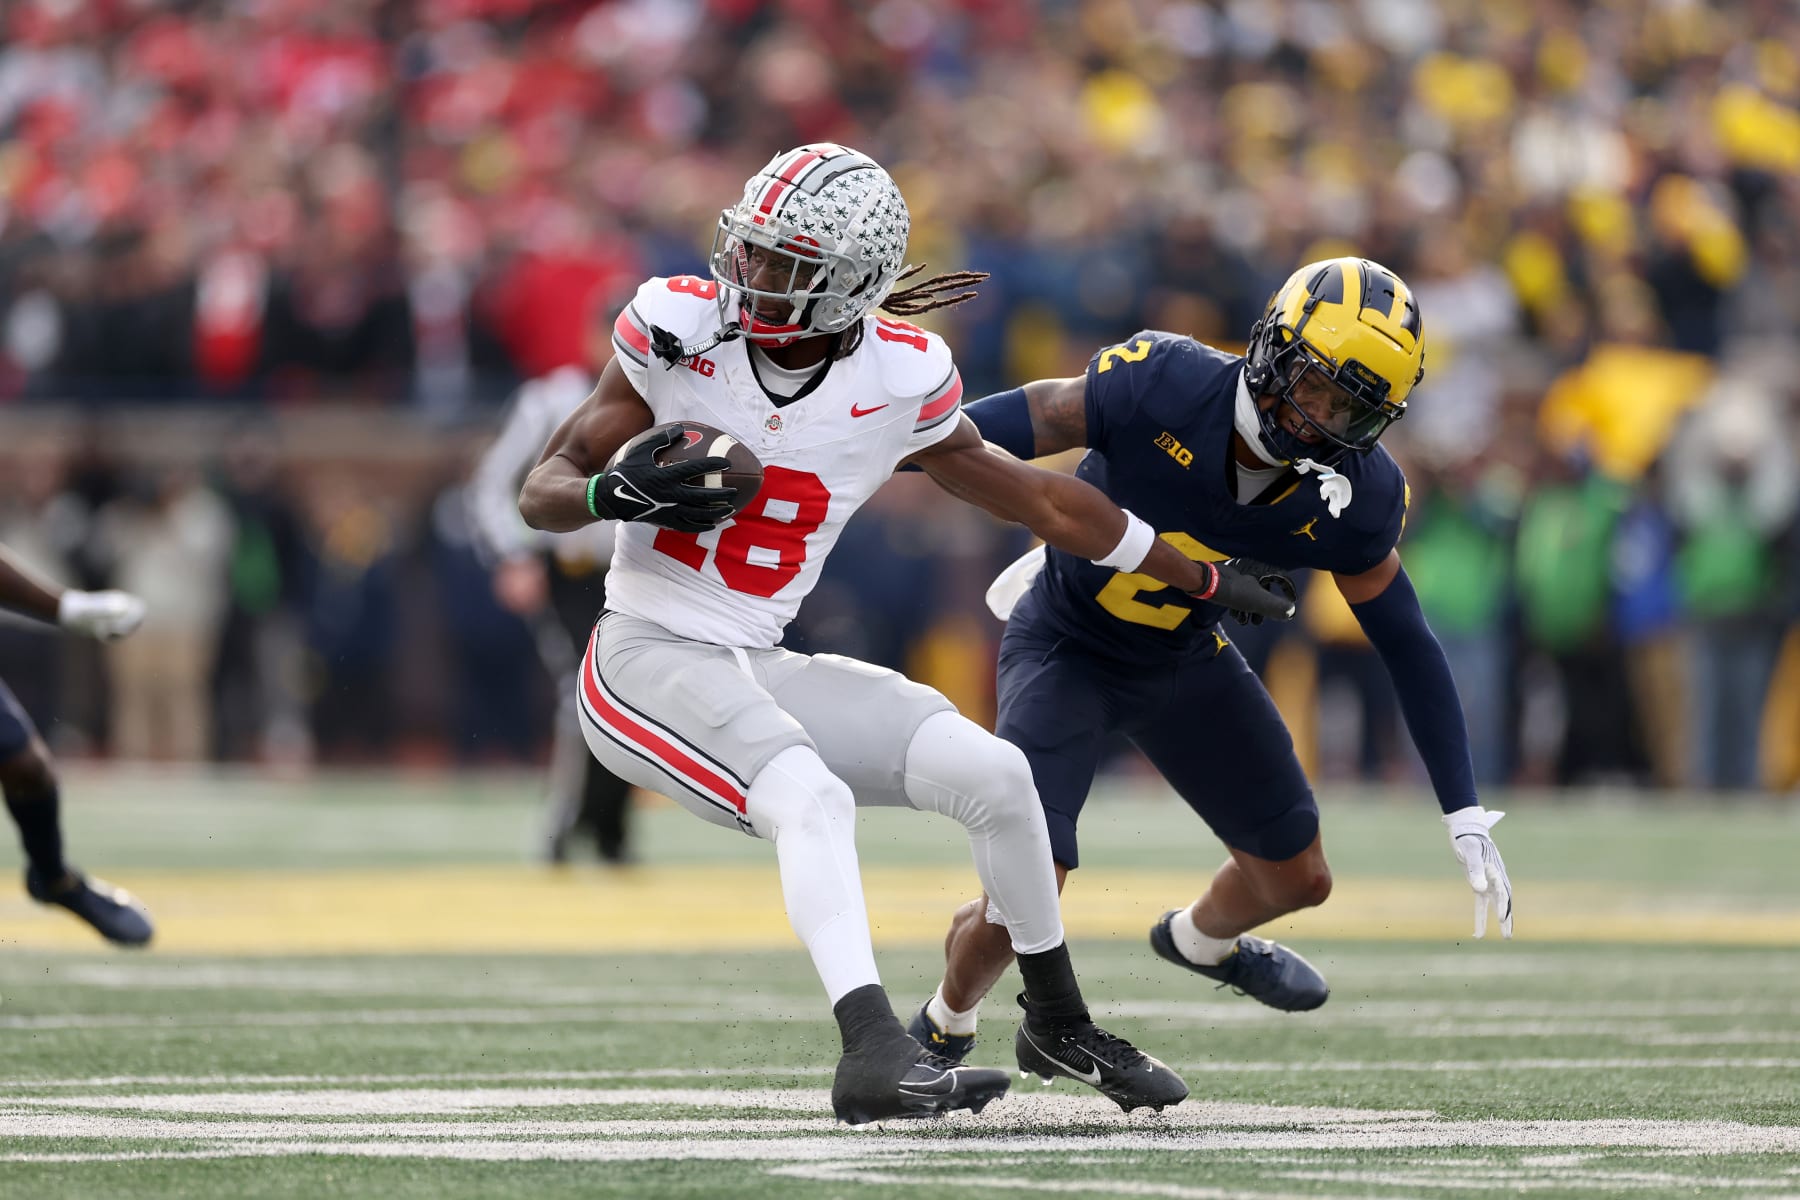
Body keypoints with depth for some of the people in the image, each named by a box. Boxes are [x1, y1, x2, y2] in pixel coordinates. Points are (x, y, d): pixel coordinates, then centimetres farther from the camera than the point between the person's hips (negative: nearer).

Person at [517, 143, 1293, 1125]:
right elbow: (544, 490, -4)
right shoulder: (681, 330, -9)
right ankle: (875, 1054, -43)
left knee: (993, 773, -7)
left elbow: (1034, 498, 10)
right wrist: (611, 494, -28)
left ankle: (1058, 1024, 14)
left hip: (760, 672, 4)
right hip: (649, 657, -4)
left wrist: (1203, 578, 16)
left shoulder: (898, 383, -3)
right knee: (814, 801, -30)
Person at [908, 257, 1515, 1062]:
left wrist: (1465, 814, -7)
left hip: (1185, 661, 5)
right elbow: (1013, 426, -23)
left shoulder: (1350, 498, -19)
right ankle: (943, 1027, 15)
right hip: (1065, 652, -5)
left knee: (1297, 880, 16)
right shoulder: (1163, 385, -33)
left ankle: (1201, 939, 54)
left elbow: (1405, 643, -7)